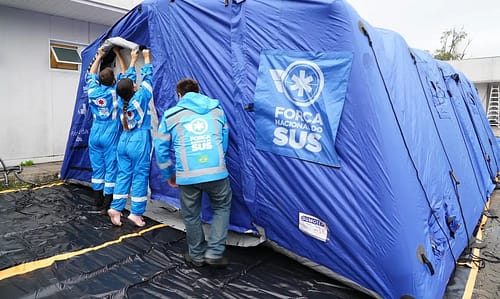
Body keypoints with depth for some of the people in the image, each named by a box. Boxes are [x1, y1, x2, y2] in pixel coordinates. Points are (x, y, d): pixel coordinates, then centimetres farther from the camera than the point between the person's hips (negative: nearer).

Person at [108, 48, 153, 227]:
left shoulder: (122, 101, 2)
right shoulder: (140, 98, -13)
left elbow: (125, 80, 15)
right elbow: (147, 78, -3)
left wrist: (133, 60, 24)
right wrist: (147, 57, 10)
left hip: (124, 140, 6)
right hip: (139, 141, -6)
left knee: (123, 174, 12)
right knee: (140, 176, 0)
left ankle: (115, 208, 11)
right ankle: (136, 213, 3)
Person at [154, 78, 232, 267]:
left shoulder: (171, 115, 10)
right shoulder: (217, 109, 14)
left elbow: (161, 149, 12)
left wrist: (169, 175, 23)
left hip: (187, 175, 0)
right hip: (217, 172, 1)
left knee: (191, 216, 19)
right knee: (222, 209, 23)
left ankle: (197, 256, 35)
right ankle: (214, 252, 19)